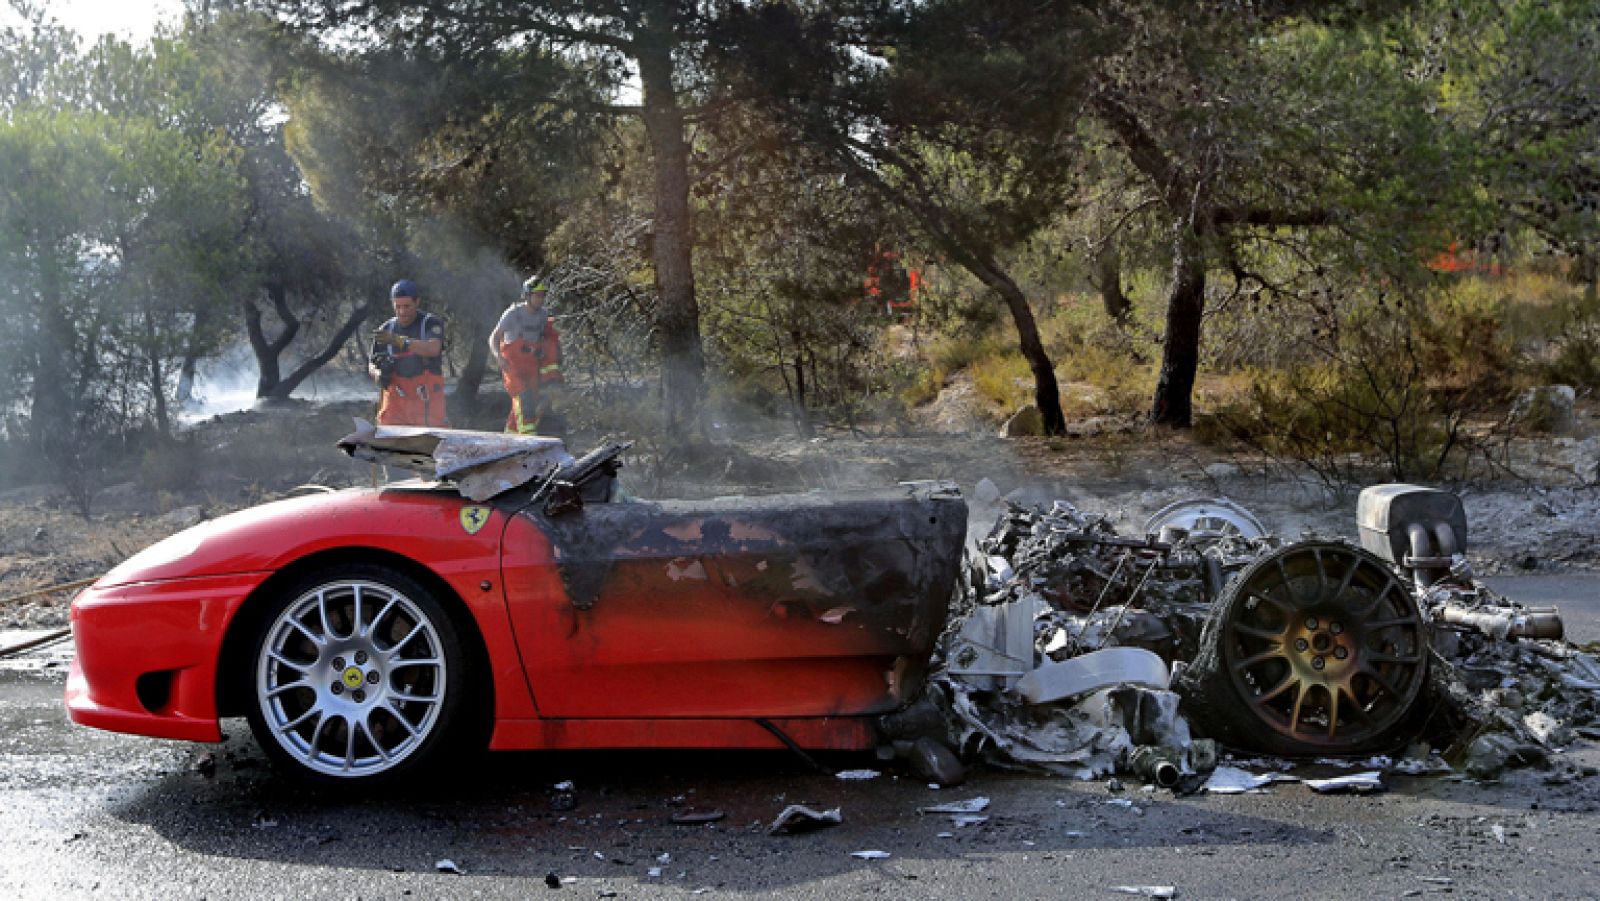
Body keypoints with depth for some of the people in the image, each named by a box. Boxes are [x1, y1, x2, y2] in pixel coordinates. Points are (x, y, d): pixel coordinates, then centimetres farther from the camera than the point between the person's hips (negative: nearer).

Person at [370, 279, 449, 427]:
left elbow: (433, 348, -23)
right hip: (396, 402, 3)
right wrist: (379, 374, -10)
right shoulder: (385, 330, 9)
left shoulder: (431, 323, -2)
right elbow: (372, 366, 15)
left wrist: (399, 340, -32)